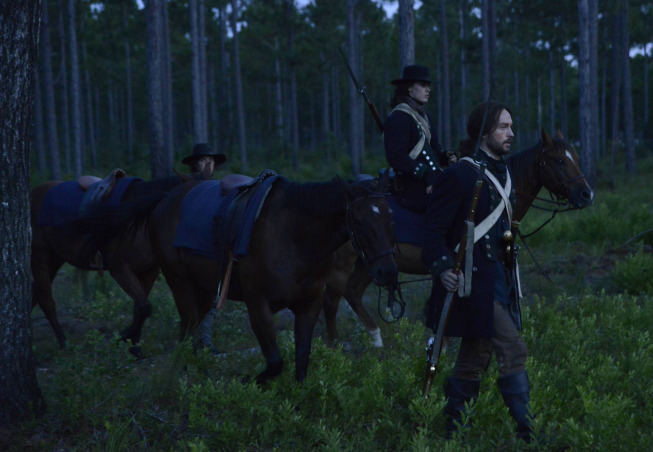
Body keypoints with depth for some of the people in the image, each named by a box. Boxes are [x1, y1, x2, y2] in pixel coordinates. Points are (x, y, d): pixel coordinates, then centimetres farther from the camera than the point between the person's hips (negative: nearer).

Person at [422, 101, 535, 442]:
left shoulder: (502, 174, 15)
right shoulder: (458, 175, -13)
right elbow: (435, 229, -15)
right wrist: (442, 267, -27)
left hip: (499, 279, 9)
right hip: (473, 281, -9)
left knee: (476, 356, 13)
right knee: (513, 350, -12)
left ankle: (451, 428, 22)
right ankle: (525, 428, -7)